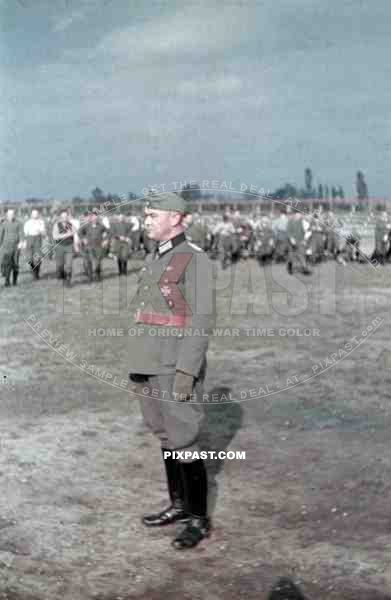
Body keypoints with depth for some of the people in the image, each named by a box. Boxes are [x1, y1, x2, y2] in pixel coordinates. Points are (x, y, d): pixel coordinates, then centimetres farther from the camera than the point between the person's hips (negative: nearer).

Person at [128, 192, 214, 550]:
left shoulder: (196, 259, -13)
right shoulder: (154, 261, 14)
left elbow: (203, 319, -18)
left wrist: (186, 371, -23)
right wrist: (138, 364, 18)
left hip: (178, 368, -9)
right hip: (152, 366, 9)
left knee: (184, 444, -4)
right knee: (166, 438, 15)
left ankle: (199, 519, 8)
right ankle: (179, 506, 28)